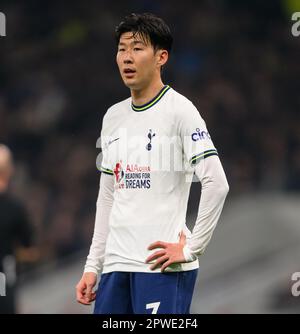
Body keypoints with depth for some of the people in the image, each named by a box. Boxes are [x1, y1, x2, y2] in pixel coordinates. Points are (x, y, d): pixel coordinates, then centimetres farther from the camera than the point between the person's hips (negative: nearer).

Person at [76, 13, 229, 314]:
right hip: (116, 265, 7)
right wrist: (93, 266, 16)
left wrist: (192, 248, -13)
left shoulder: (179, 109, -5)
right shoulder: (113, 117, 16)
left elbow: (216, 184, -12)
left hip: (161, 265, -7)